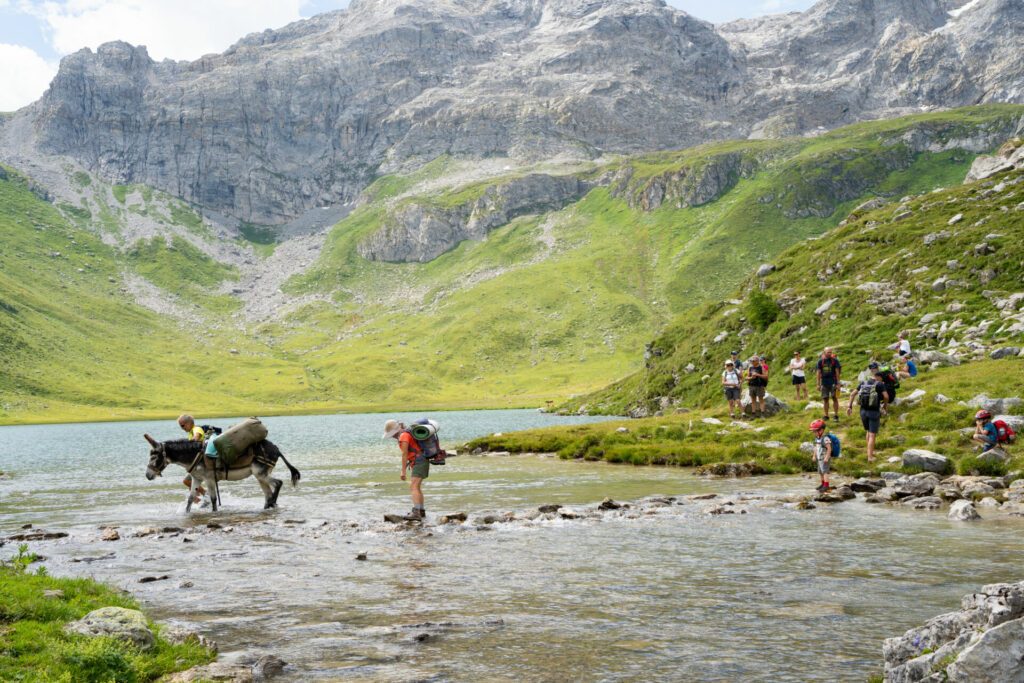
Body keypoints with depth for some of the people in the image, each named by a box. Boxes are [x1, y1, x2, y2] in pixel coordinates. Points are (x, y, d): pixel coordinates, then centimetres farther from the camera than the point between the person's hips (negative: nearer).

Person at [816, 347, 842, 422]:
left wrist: (838, 383, -6)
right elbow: (819, 373, 7)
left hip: (833, 382, -2)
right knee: (825, 399, 5)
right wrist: (818, 384, 3)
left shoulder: (835, 360, -1)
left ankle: (836, 415, 1)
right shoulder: (820, 361, 4)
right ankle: (826, 416, 13)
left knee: (835, 398, -3)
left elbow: (837, 372, -1)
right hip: (824, 383, 2)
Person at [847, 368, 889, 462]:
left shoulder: (863, 383, 8)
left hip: (863, 411, 5)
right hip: (874, 412, -5)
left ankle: (871, 451, 32)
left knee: (869, 431, 26)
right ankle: (870, 457, -3)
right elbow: (886, 396, -19)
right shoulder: (880, 384, -6)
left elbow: (853, 394, 6)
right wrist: (885, 405, 0)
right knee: (872, 435, 1)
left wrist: (849, 407, 7)